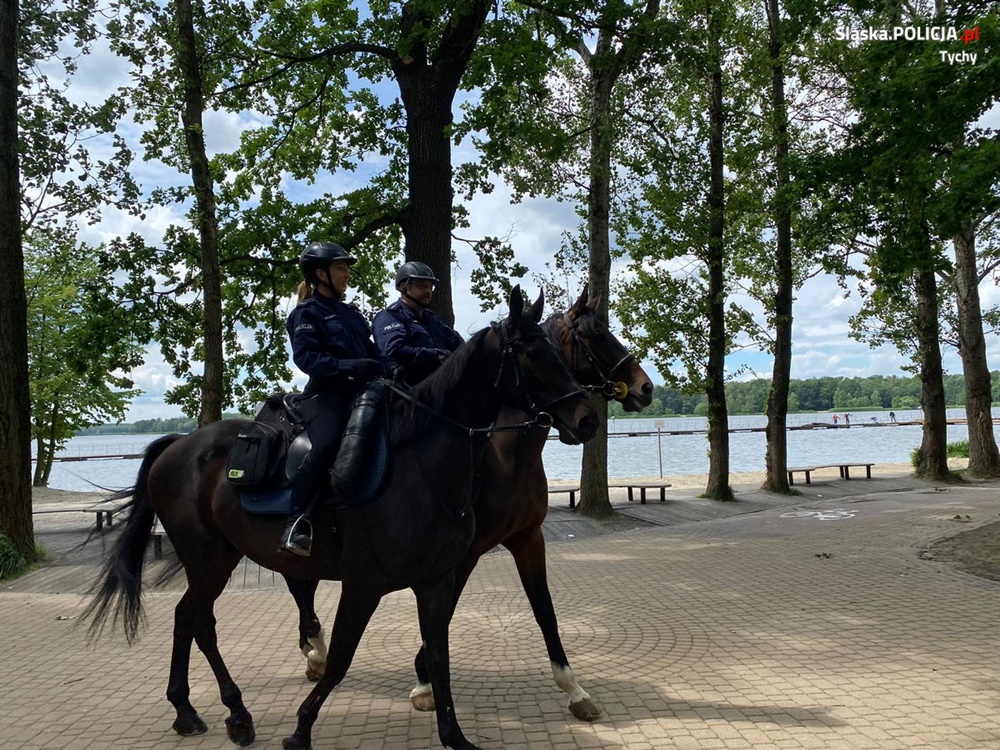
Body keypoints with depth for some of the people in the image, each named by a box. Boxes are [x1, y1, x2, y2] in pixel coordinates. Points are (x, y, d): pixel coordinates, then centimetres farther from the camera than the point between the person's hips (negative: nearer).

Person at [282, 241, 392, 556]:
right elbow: (305, 357, -12)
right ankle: (296, 522, -26)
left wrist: (389, 369, -1)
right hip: (326, 394, -8)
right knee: (327, 445, -33)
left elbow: (371, 352, 21)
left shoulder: (350, 312, 22)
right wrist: (351, 366, -24)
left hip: (359, 393, 8)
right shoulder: (307, 312, 1)